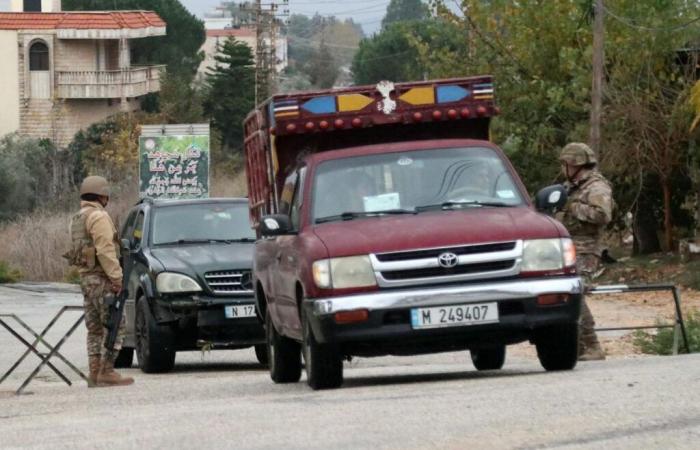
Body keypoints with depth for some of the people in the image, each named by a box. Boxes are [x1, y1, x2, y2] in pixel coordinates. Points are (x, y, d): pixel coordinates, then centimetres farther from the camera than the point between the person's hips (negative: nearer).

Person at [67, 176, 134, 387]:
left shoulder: (77, 219, 19)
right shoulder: (98, 217, -11)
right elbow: (105, 250, -19)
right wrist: (116, 277, -20)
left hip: (86, 278, 10)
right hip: (101, 278, -10)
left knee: (95, 329, 10)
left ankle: (95, 373, 7)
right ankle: (106, 372, -13)